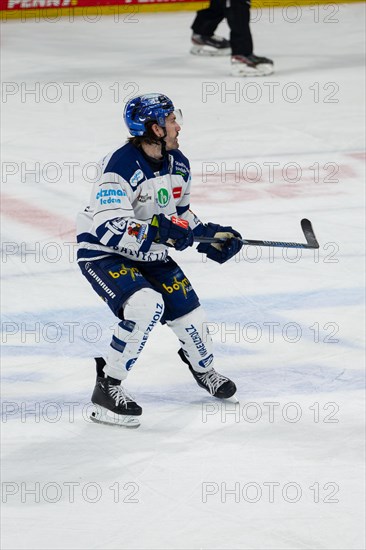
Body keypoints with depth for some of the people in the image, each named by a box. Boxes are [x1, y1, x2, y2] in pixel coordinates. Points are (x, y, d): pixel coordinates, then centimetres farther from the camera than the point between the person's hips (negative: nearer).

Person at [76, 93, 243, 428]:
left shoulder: (179, 165, 0)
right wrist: (160, 231, -38)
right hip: (102, 254, -8)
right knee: (146, 306, -30)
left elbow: (180, 213, 16)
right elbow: (109, 228, -34)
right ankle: (107, 387, -19)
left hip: (149, 254, 8)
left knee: (186, 310, 8)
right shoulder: (121, 167, -28)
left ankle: (203, 368, 42)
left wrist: (208, 236, 3)